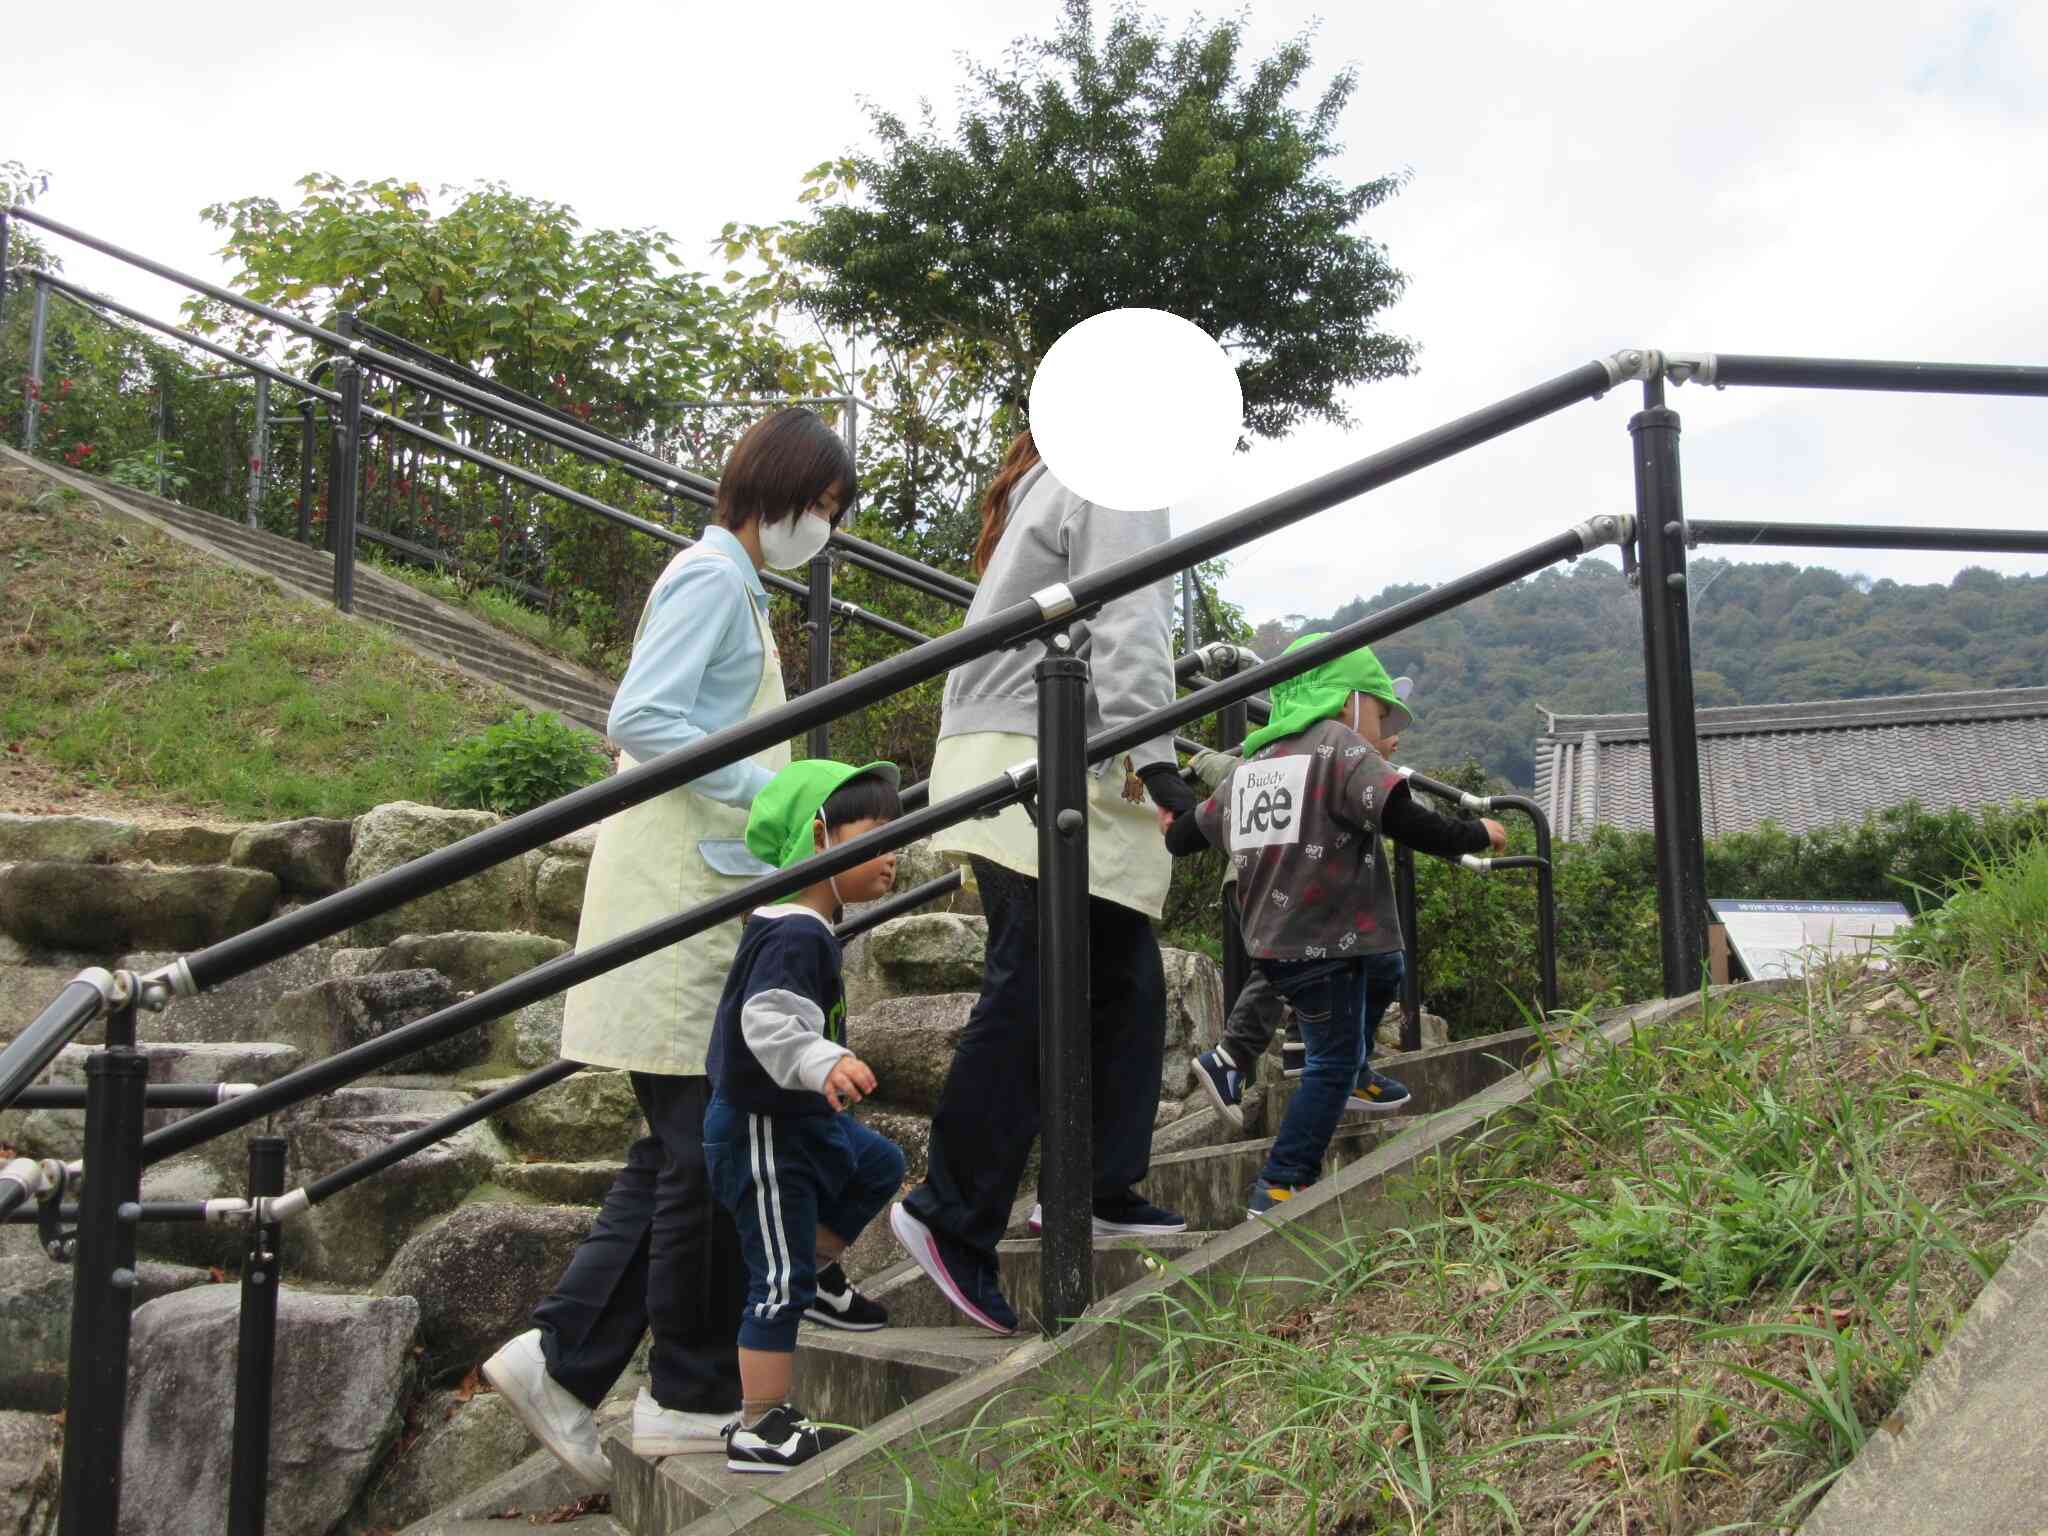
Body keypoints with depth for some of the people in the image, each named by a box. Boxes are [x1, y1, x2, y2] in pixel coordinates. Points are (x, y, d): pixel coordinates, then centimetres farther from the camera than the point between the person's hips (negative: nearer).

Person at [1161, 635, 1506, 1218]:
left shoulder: (1250, 763, 13)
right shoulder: (1338, 744, -9)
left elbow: (1193, 829, 20)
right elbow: (1405, 821, -19)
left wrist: (1170, 834, 43)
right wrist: (1476, 835, -4)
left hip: (1275, 940, 9)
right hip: (1321, 945, -9)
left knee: (1386, 969, 30)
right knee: (1333, 1061, 1)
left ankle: (1351, 1076, 38)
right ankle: (1278, 1188, 2)